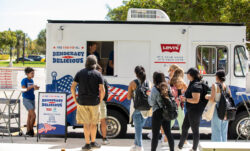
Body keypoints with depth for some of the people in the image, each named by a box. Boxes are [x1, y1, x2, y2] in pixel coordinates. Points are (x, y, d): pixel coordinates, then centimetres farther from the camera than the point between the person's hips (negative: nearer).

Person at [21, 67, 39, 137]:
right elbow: (23, 89, -20)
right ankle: (31, 129, 3)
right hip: (26, 100, -7)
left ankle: (28, 131, 14)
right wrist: (32, 86, -24)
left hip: (32, 99, 7)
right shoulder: (24, 80, -9)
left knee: (30, 116, 8)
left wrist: (35, 88, 1)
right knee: (33, 115, -13)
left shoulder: (32, 81, 11)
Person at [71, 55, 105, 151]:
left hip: (82, 102, 0)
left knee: (86, 123, 4)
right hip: (94, 103, 0)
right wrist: (100, 101, 5)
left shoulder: (80, 73, 1)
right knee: (93, 123, 15)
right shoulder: (98, 74, -3)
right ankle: (93, 142, 24)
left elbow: (72, 87, -5)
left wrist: (75, 100, 4)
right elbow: (102, 90, -9)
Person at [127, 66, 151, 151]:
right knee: (139, 127, 18)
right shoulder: (148, 83, 4)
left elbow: (129, 97, -3)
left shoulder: (133, 83, -7)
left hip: (137, 108, -4)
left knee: (138, 127, 6)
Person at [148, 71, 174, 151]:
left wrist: (149, 96, 7)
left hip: (158, 113, -6)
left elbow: (152, 103, -8)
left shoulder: (155, 89, -13)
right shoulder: (166, 87, 4)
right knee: (168, 133, 15)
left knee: (155, 134, 1)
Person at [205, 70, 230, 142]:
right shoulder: (227, 87, 6)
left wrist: (207, 96, 4)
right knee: (224, 132, 14)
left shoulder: (215, 85, -10)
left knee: (216, 131, 1)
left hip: (217, 110, -5)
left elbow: (212, 99, -16)